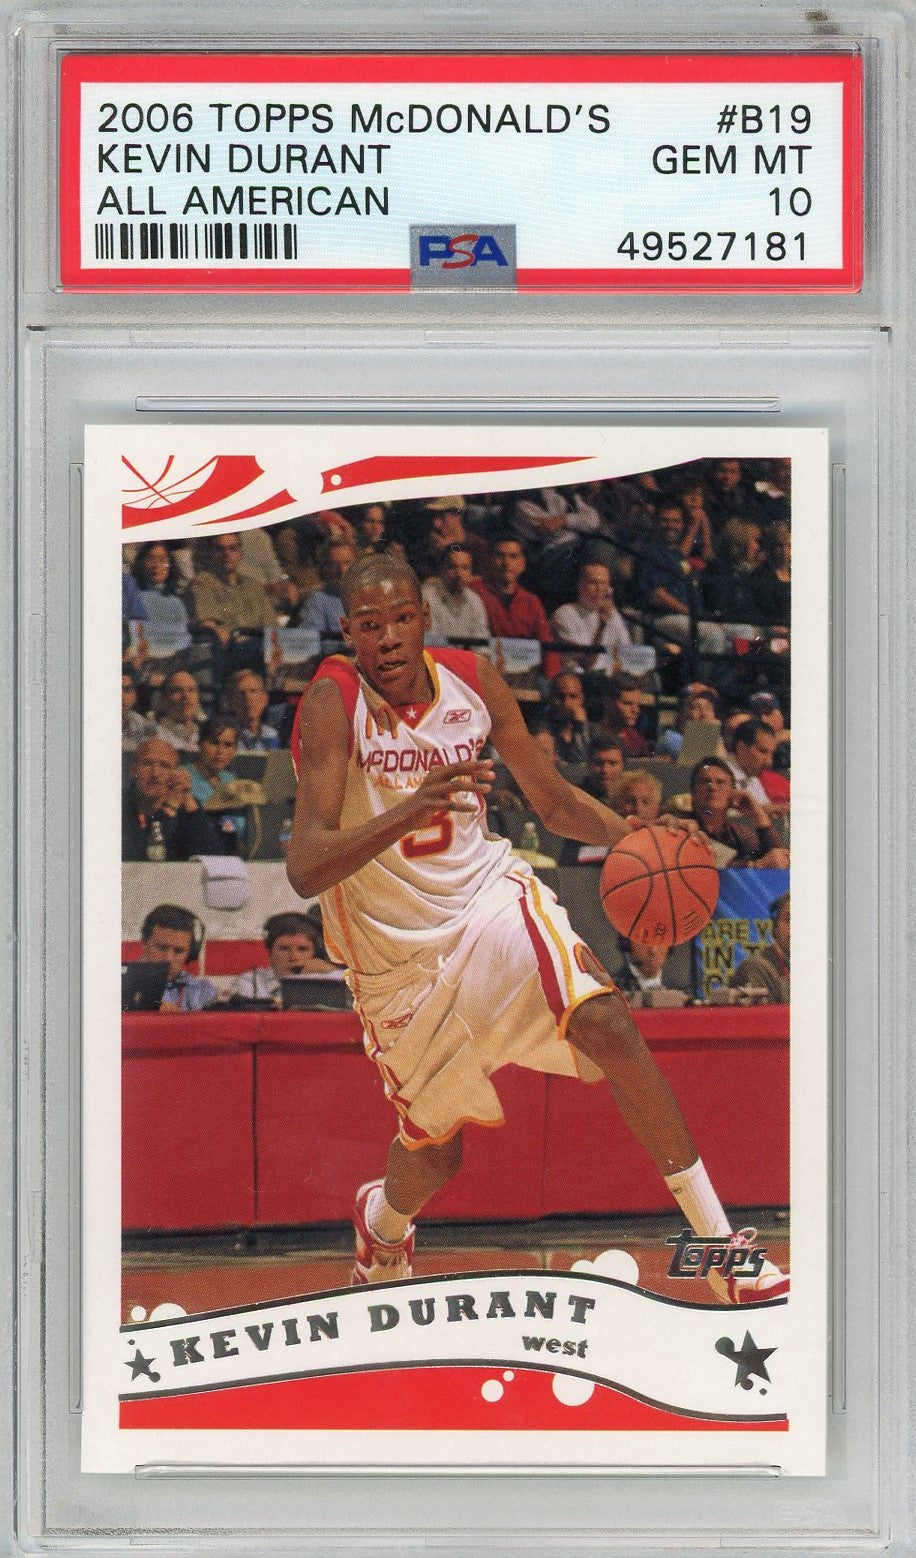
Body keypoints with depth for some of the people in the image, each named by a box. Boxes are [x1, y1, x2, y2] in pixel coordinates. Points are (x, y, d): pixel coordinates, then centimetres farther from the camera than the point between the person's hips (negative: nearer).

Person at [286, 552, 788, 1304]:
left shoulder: (473, 679, -6)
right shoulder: (333, 704, -20)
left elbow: (552, 799, 9)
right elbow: (305, 870, -29)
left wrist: (632, 836, -11)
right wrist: (408, 810, -46)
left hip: (488, 895, 2)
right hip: (397, 947, -2)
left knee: (606, 1022, -23)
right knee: (435, 1154, 9)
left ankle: (722, 1246, -18)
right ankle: (382, 1223, 48)